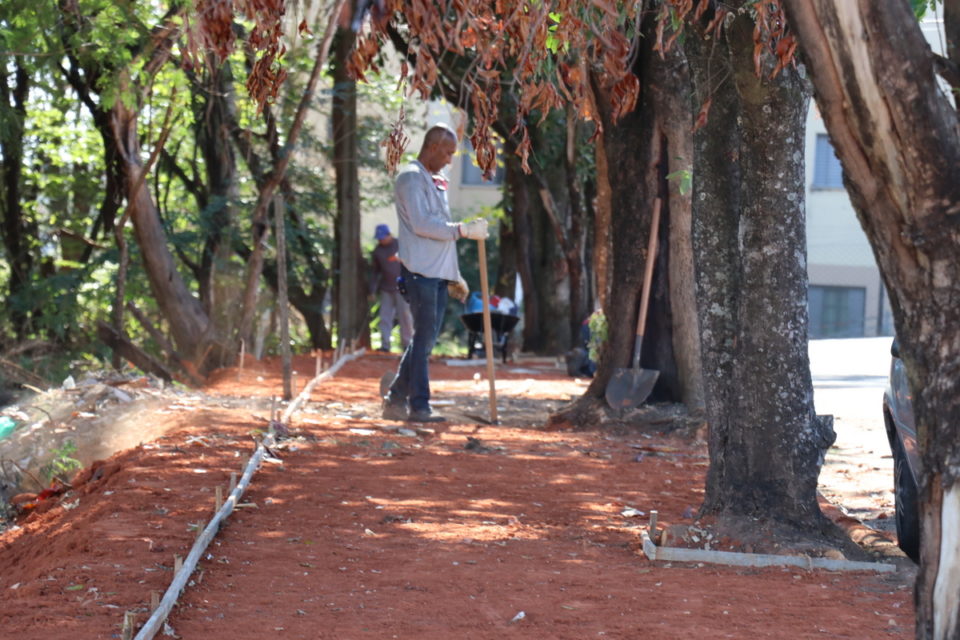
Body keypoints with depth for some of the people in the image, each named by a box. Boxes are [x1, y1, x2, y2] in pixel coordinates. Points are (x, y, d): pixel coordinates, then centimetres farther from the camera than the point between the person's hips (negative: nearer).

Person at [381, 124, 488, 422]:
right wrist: (463, 230, -17)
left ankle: (395, 400, 15)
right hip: (420, 272, -9)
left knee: (425, 341, 9)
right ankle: (419, 406, -3)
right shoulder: (411, 178, -7)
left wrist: (455, 275, 23)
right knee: (423, 340, -7)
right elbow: (421, 224, -18)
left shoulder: (435, 182, 23)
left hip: (438, 274, 9)